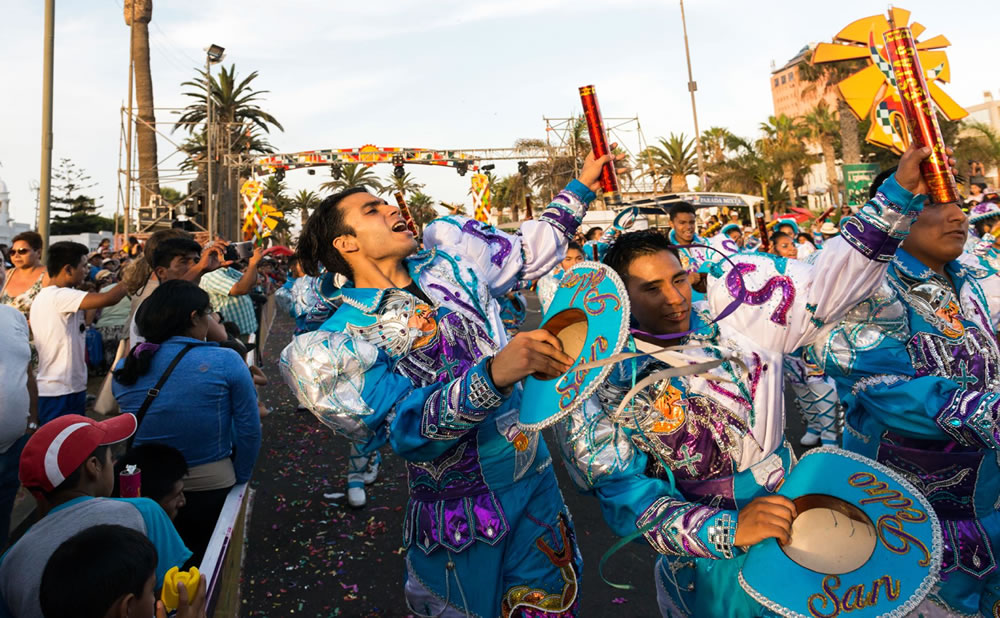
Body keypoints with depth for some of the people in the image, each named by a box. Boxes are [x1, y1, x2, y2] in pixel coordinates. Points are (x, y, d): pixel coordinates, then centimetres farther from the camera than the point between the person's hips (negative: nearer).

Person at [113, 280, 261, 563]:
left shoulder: (124, 369, -5)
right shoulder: (226, 361, -17)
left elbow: (129, 432, 6)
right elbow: (249, 430, -14)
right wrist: (239, 478, 1)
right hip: (211, 487, -3)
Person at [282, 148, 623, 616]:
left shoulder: (447, 260, 2)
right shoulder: (345, 341, -14)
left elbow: (528, 252, 15)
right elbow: (408, 425, -25)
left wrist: (581, 187, 17)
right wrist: (494, 374, -41)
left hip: (537, 483, 5)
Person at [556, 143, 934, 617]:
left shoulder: (732, 316, -8)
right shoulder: (606, 387, -18)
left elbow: (824, 284, -5)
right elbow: (627, 499, -21)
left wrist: (900, 192, -10)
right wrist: (726, 529, -33)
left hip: (792, 515, 4)